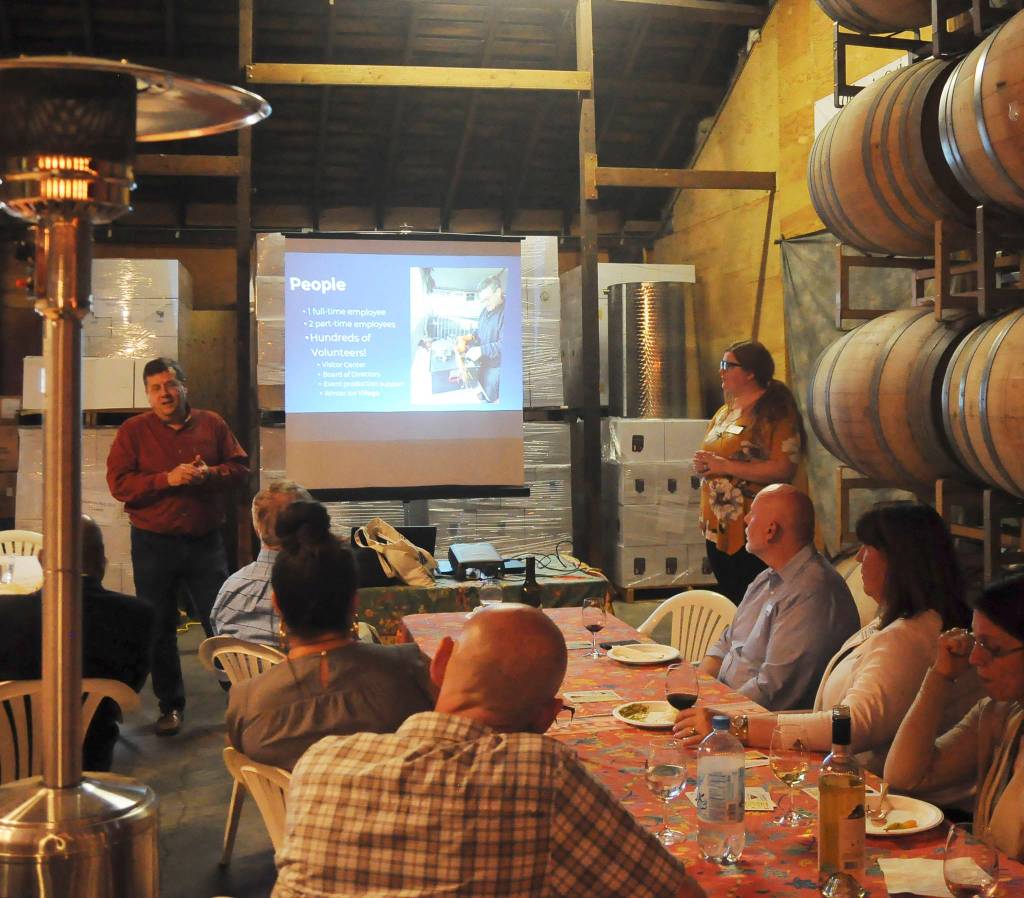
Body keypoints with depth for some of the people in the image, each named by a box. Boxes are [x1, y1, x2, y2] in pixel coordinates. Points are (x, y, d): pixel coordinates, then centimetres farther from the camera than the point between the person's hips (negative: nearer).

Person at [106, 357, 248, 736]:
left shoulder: (211, 424, 6)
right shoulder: (133, 431, 1)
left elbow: (240, 468, 5)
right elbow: (118, 483, -8)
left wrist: (208, 474, -15)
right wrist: (168, 479, -19)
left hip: (205, 541, 0)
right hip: (154, 544, 0)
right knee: (160, 629, 7)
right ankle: (171, 705, 19)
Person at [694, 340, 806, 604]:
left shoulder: (775, 412, -11)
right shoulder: (725, 411, 15)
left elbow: (784, 469, -21)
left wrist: (726, 466, -20)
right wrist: (703, 465, 3)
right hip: (717, 529, 8)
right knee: (727, 600, 16)